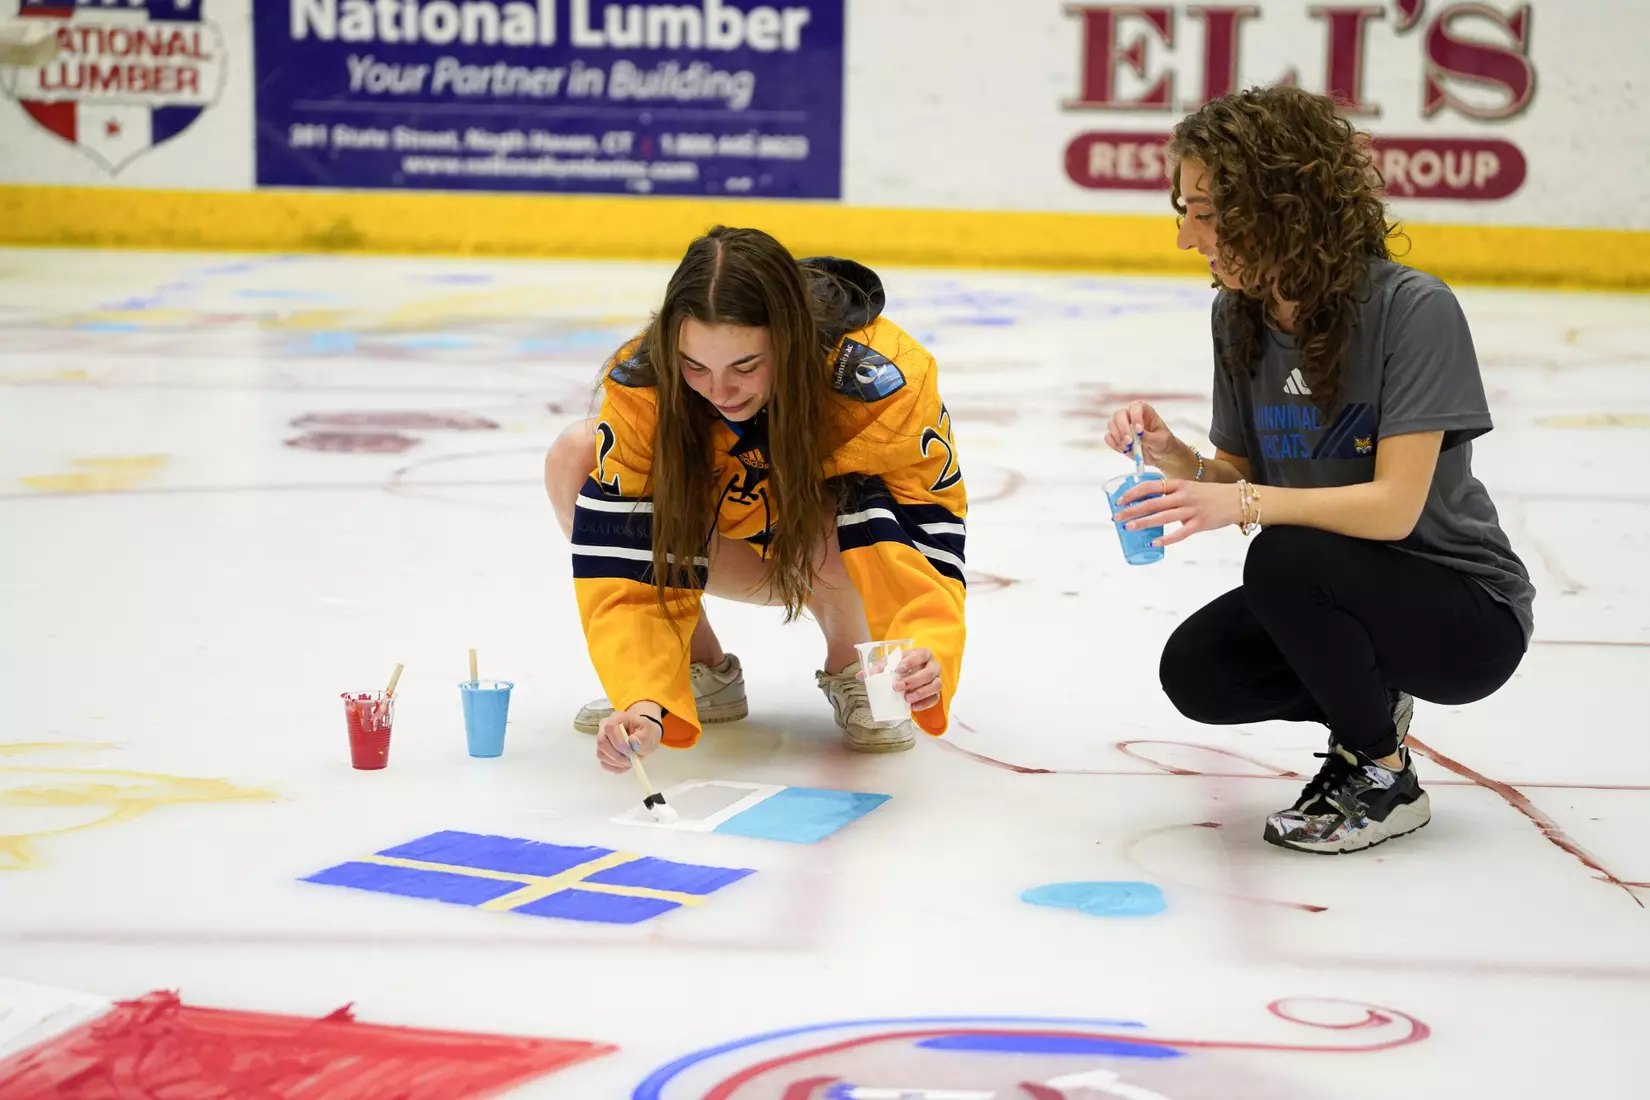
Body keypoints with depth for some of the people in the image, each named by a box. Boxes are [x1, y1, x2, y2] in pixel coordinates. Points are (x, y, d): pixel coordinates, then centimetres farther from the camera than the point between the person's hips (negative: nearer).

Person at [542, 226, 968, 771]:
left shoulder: (882, 381, -34)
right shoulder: (642, 385, -29)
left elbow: (930, 549, -34)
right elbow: (629, 563, -30)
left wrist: (929, 656, -55)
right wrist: (645, 700, -47)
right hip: (736, 549, 3)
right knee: (573, 458, -21)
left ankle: (850, 668, -4)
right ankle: (703, 672, -3)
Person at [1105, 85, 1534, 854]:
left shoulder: (1412, 310, -24)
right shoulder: (1238, 316, -3)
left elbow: (1394, 505, -29)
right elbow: (1236, 475, 3)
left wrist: (1244, 505, -40)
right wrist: (1173, 458, -19)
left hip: (1468, 613, -6)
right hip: (1338, 592, 6)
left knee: (1286, 559, -32)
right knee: (1196, 671, -17)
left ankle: (1383, 782, -9)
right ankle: (1370, 701, 12)